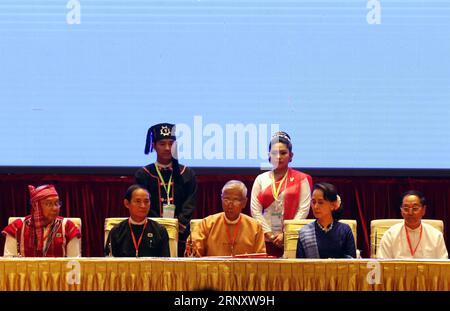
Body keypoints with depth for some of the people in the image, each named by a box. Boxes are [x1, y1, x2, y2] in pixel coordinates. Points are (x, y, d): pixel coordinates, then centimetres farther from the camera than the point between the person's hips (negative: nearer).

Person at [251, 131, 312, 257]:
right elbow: (255, 210, 5)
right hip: (266, 240, 2)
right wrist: (269, 235, -5)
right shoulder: (261, 179, 12)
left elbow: (304, 209, -2)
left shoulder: (300, 179, 6)